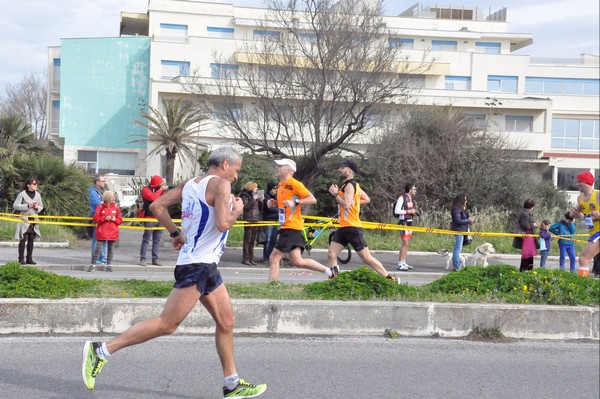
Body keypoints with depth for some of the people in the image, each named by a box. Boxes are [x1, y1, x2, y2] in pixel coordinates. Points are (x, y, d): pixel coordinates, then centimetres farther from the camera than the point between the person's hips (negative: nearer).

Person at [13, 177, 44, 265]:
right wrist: (28, 206, -16)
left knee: (31, 239, 5)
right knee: (23, 239, -6)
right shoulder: (22, 194, -6)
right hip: (24, 219, -5)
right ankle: (21, 259, -2)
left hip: (34, 220, 5)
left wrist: (37, 207, -6)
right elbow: (15, 205, -10)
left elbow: (41, 207, 18)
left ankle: (29, 259, 10)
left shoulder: (37, 195, 9)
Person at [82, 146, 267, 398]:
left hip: (206, 266, 10)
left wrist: (176, 232, 16)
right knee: (167, 324, -9)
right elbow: (223, 224, -21)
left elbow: (157, 206, 11)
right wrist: (237, 210, -2)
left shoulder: (190, 184, 13)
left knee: (226, 322, 13)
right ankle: (101, 351, -7)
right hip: (197, 266, -10)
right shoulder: (221, 184, -10)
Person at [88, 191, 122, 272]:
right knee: (98, 248, -7)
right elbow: (96, 218, -4)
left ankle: (109, 265, 14)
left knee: (110, 248, 8)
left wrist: (115, 219, -10)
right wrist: (105, 218, -15)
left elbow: (120, 220, 10)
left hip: (112, 232, 3)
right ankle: (92, 265, -2)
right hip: (102, 232, -3)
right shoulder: (100, 207, 0)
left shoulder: (116, 207, 8)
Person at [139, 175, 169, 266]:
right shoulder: (146, 190, -5)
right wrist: (161, 190, -12)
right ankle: (142, 259, -6)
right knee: (146, 239, -6)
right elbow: (153, 198, -21)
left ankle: (155, 259, 10)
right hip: (149, 218, -7)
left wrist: (164, 191, 1)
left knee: (157, 240, 7)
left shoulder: (159, 190, 16)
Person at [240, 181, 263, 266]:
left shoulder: (255, 196, 16)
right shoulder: (245, 196, -3)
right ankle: (245, 259, -6)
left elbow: (260, 209, 17)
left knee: (252, 241, 9)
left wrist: (261, 201, 1)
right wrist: (253, 199, -18)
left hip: (256, 221, 7)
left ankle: (251, 259, 12)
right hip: (248, 220, -7)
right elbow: (246, 207, -18)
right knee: (247, 240, -7)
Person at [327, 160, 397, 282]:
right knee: (331, 254, 0)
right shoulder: (351, 185, 16)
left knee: (366, 258, -4)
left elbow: (347, 205, -27)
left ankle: (390, 279, 5)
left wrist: (335, 194, -18)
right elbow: (367, 199, 24)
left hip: (352, 228, -10)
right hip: (343, 227, 10)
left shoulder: (349, 185, -14)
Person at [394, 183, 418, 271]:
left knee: (406, 243, 9)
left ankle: (403, 263, 14)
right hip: (403, 222, -9)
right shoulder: (402, 198, -12)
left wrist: (413, 212, 6)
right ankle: (400, 264, -10)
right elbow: (396, 211, -18)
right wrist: (408, 211, -17)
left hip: (409, 222, 9)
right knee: (405, 243, -12)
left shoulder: (410, 198, 14)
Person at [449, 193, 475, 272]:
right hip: (458, 231, -10)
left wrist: (470, 219, 1)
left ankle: (456, 266, 20)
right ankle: (456, 266, -8)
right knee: (458, 248, -9)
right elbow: (458, 220, -20)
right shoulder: (456, 209, -15)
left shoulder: (462, 209, 15)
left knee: (458, 249, 14)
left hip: (462, 230, 10)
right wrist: (468, 221, -13)